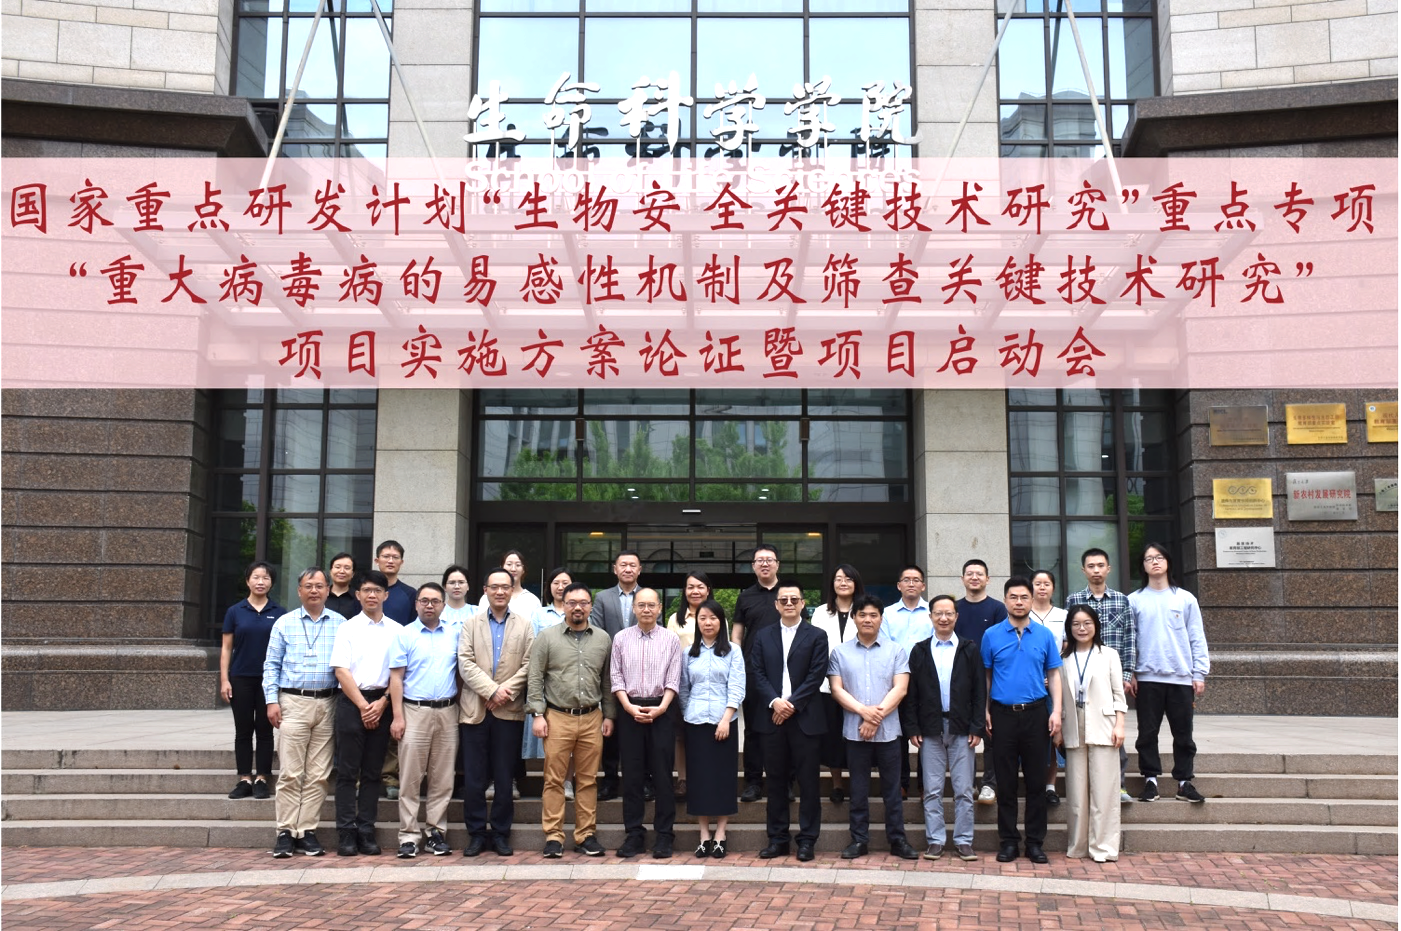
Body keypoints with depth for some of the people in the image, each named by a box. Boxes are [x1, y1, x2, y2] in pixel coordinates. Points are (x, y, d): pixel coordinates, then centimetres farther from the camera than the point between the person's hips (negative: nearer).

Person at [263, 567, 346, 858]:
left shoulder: (340, 624, 7)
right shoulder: (284, 623, 7)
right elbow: (271, 665, 7)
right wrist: (272, 700, -3)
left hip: (327, 704, 1)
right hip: (293, 702, -1)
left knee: (318, 774, 4)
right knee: (291, 773, -3)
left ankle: (308, 831, 10)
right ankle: (286, 832, 3)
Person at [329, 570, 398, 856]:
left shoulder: (396, 631, 8)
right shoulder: (348, 628, 4)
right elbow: (341, 671, -3)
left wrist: (382, 703, -7)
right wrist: (363, 705, -9)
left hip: (382, 705, 2)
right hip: (352, 702, -1)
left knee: (373, 772, 6)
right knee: (348, 771, 0)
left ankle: (366, 832, 11)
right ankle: (346, 834, 5)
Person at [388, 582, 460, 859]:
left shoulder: (454, 634, 9)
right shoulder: (405, 634, 1)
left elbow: (462, 669, 13)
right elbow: (396, 677, -2)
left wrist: (462, 707, 3)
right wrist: (397, 716, -9)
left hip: (447, 712, 3)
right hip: (415, 711, -3)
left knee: (442, 778, 6)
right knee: (411, 777, -1)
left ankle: (436, 832, 14)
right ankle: (409, 835, 5)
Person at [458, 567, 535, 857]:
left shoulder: (524, 625, 8)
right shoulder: (470, 624, 9)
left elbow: (528, 665, 0)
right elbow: (465, 663, -3)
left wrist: (506, 691, -12)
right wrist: (492, 691, -13)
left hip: (509, 711, 0)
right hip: (474, 710, 0)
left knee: (504, 777, 4)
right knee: (473, 778, 2)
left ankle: (500, 833, 14)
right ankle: (477, 833, 12)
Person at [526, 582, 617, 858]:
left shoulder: (602, 638, 9)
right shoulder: (547, 637, 2)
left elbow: (608, 680, 14)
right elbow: (535, 678, 1)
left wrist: (609, 715, 10)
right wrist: (538, 714, -6)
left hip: (592, 718, 2)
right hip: (557, 718, -2)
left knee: (588, 780, 6)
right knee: (554, 779, -1)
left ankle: (586, 835, 14)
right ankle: (553, 836, 6)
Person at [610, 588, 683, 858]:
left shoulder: (671, 639, 2)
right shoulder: (621, 638, 6)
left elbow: (673, 680, 0)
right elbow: (616, 677, 3)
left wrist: (661, 708, -13)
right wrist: (629, 707, -9)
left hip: (661, 711, -1)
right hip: (629, 710, 1)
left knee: (662, 774, 0)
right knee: (631, 774, 4)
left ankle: (664, 835, 8)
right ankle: (634, 834, 12)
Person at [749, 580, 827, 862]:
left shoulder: (816, 636, 4)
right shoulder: (762, 636, 12)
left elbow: (816, 675, -5)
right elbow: (756, 674, 3)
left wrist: (791, 703, -12)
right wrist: (774, 701, -12)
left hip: (805, 718, -2)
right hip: (771, 717, 2)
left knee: (808, 781, 1)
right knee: (776, 780, 7)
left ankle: (807, 840, 8)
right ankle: (778, 839, 15)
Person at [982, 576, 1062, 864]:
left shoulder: (1044, 635, 4)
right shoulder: (991, 635, 2)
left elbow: (1053, 674, 7)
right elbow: (985, 675, 5)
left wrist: (1056, 711, -2)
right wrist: (984, 711, -1)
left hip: (1035, 713, 1)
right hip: (1002, 713, 0)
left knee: (1036, 779, 5)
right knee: (1006, 781, 5)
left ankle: (1035, 841, 14)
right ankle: (1008, 840, 14)